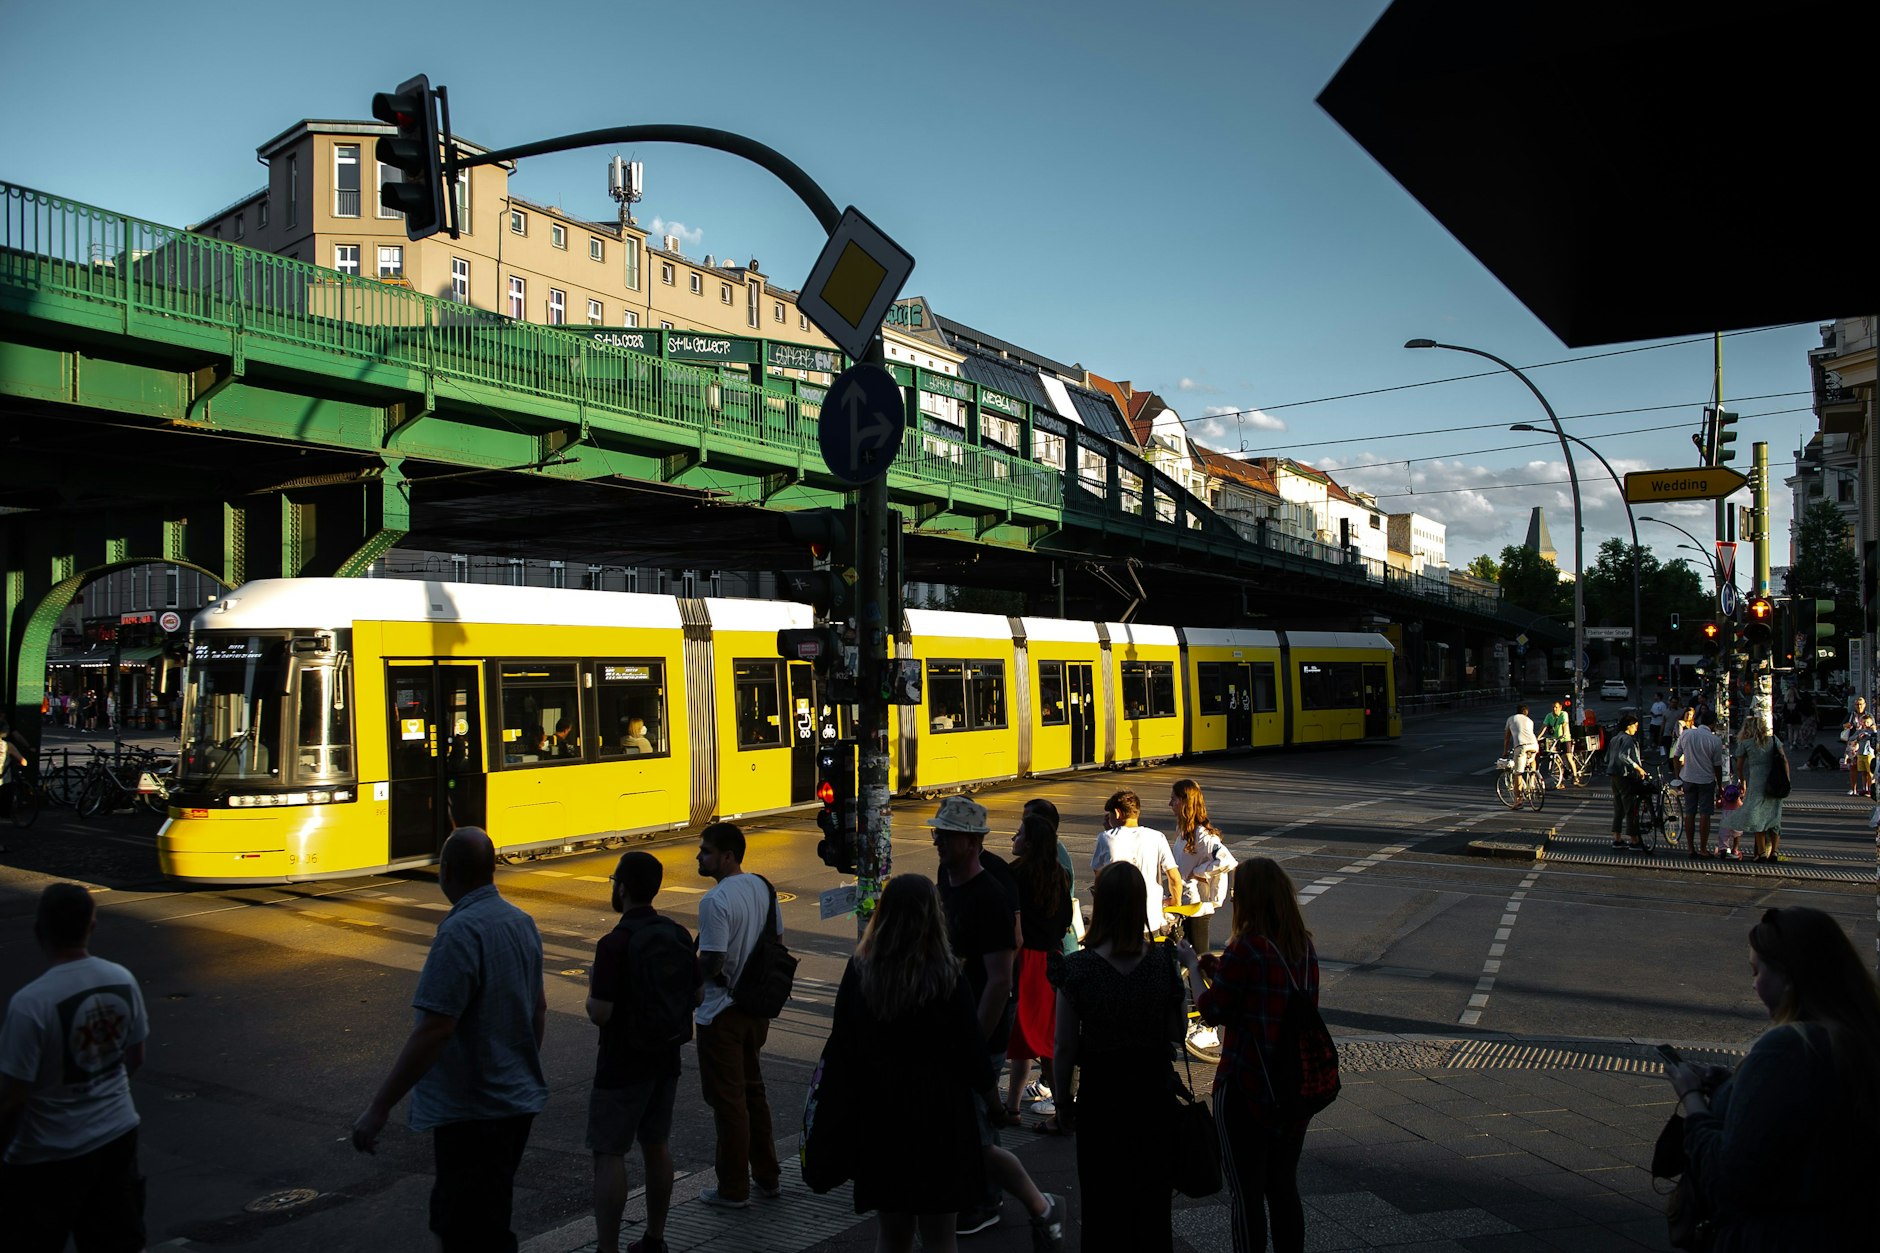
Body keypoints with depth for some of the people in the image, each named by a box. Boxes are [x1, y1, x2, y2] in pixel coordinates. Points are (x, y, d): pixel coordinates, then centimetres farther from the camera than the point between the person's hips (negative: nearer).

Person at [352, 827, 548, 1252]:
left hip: (472, 1114, -8)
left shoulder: (460, 933, -22)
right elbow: (539, 1008, 15)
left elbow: (433, 1030, -26)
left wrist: (379, 1108, -20)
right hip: (518, 1101, 8)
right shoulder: (522, 922, 5)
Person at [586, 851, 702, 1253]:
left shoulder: (615, 943, -20)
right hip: (666, 1059, 7)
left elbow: (600, 1013, -21)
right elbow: (696, 996, 9)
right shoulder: (678, 935, 2)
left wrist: (593, 985, -2)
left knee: (609, 1155, 2)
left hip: (623, 1065, -7)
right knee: (657, 1147, 17)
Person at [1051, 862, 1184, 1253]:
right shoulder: (1164, 962, -12)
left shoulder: (1077, 968, -18)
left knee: (1102, 1196, 15)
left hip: (1100, 1093, -2)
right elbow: (1177, 1032, -4)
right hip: (1153, 1089, 2)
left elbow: (1065, 1047, -11)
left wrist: (1063, 1100, 1)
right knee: (1152, 1196, 20)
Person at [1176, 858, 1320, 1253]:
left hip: (1246, 1088, -7)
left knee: (1246, 1193, 7)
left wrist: (1193, 966, 2)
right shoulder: (1306, 947, 2)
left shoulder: (1245, 948, -20)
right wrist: (1219, 970, 12)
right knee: (1284, 1186, 19)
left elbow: (1212, 1011, -12)